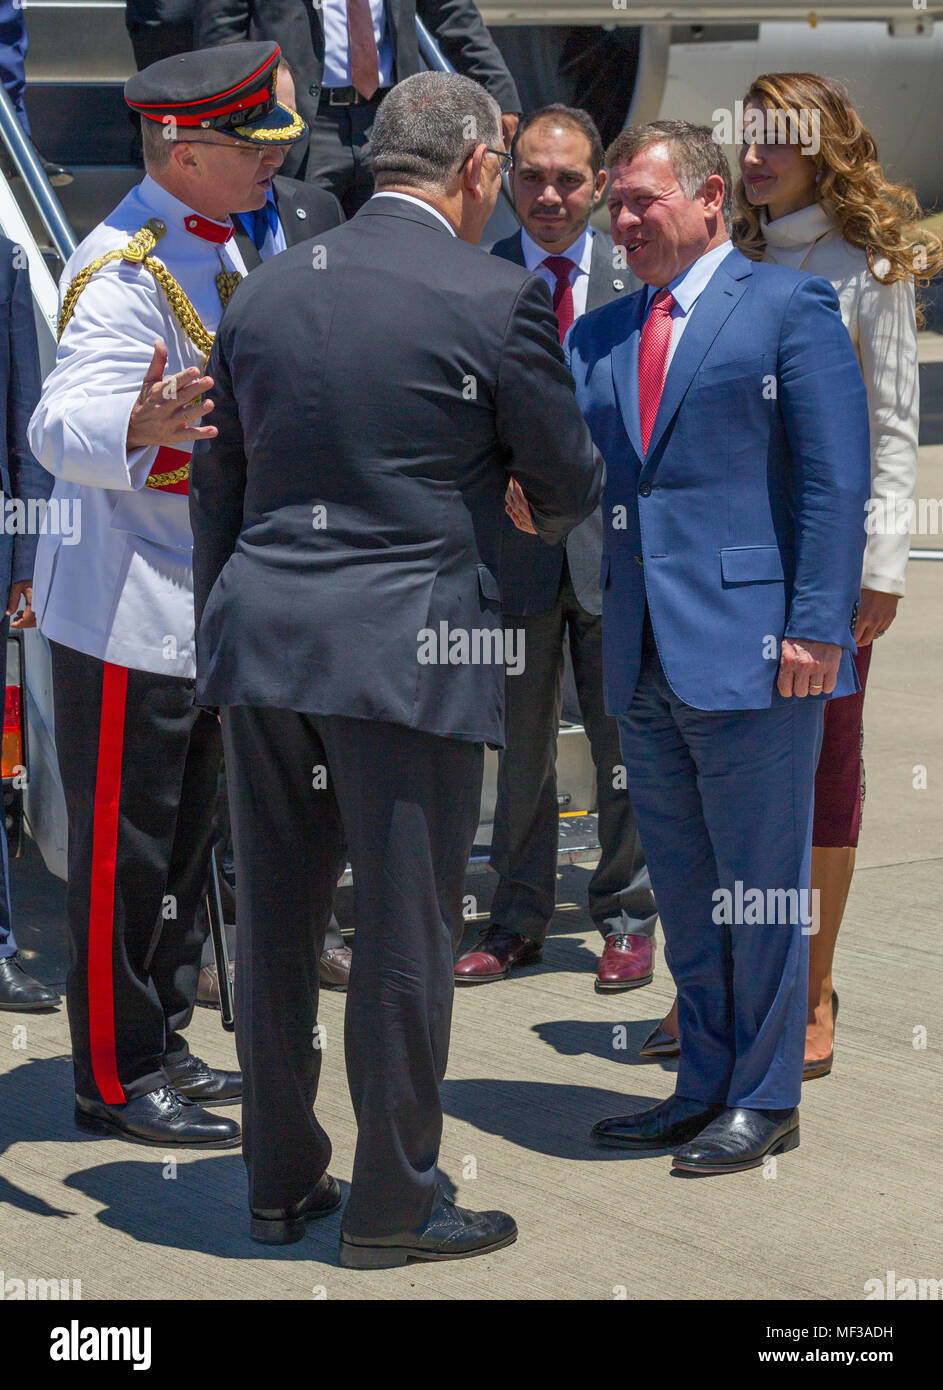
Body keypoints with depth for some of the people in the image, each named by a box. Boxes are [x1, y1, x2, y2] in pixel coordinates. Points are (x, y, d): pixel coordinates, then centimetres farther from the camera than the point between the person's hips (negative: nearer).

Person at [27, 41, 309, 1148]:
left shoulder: (218, 246, 9)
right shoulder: (124, 270, -21)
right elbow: (62, 425, -36)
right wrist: (139, 424, -54)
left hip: (203, 606, 10)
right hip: (125, 612, -10)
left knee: (184, 842, 18)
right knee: (122, 857, 0)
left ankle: (159, 1046, 30)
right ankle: (115, 1081, 10)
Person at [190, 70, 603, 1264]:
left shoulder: (265, 290, 9)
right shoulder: (492, 300, -8)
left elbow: (214, 491, 15)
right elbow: (568, 481, 3)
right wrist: (550, 517, 27)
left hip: (260, 638, 6)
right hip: (407, 651, -6)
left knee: (275, 924, 13)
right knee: (404, 934, 3)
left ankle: (279, 1184, 23)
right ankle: (391, 1209, 11)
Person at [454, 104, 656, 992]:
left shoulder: (639, 277, 3)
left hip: (618, 539, 0)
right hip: (514, 545, 0)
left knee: (624, 743, 8)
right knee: (518, 745, 10)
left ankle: (626, 916, 22)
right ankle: (517, 921, 22)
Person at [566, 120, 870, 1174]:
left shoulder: (789, 307, -2)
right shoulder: (599, 336, 17)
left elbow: (836, 481, -7)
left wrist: (818, 625, -14)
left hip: (750, 644, -6)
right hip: (644, 654, 6)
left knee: (762, 887, 2)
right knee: (684, 890, 14)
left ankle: (764, 1099, 12)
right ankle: (704, 1085, 24)